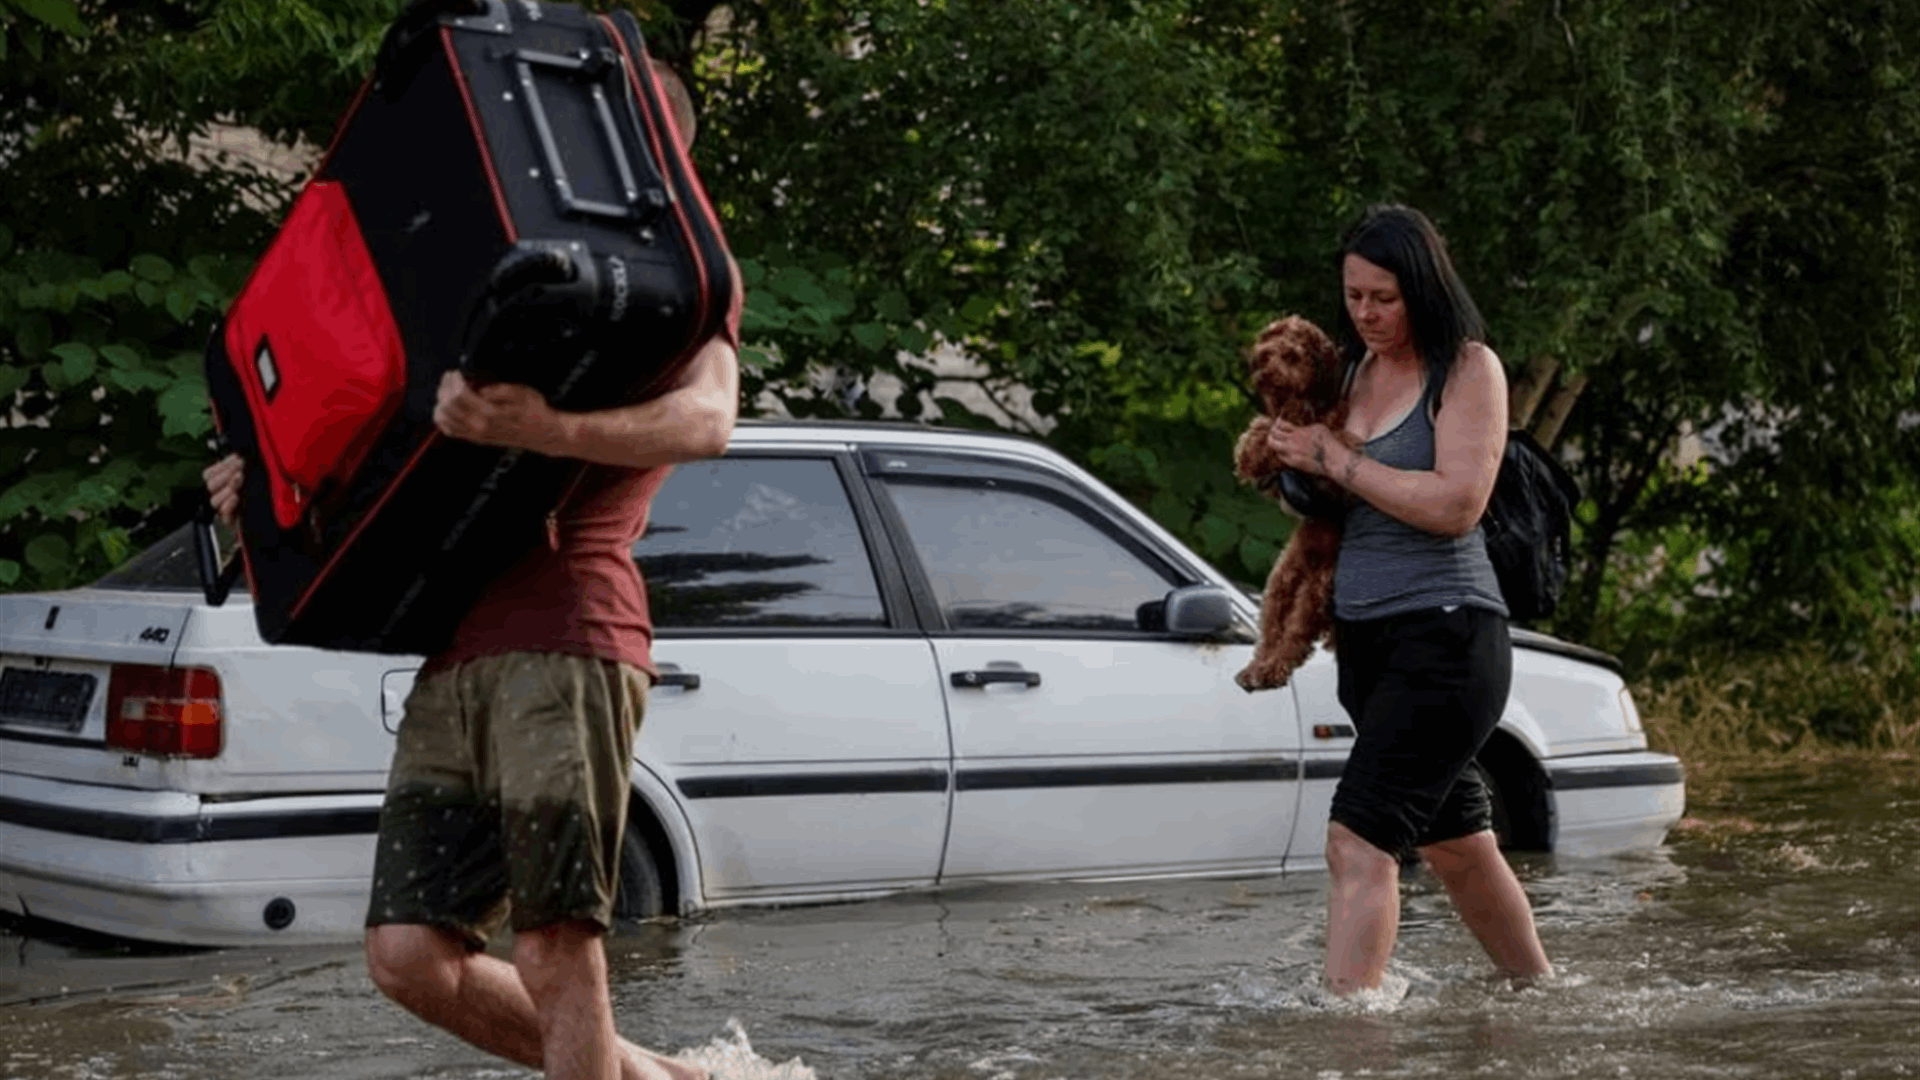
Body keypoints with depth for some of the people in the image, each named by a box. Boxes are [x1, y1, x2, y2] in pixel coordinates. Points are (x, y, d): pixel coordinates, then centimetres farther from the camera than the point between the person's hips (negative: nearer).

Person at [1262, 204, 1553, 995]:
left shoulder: (1468, 368, -7)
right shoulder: (1352, 367, 13)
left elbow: (1457, 504, -19)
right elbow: (1329, 501, 23)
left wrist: (1337, 460, -14)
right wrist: (1292, 463, 1)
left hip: (1445, 632, -8)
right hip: (1364, 635, 8)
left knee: (1358, 839, -19)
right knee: (1455, 844, 18)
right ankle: (1539, 991, 34)